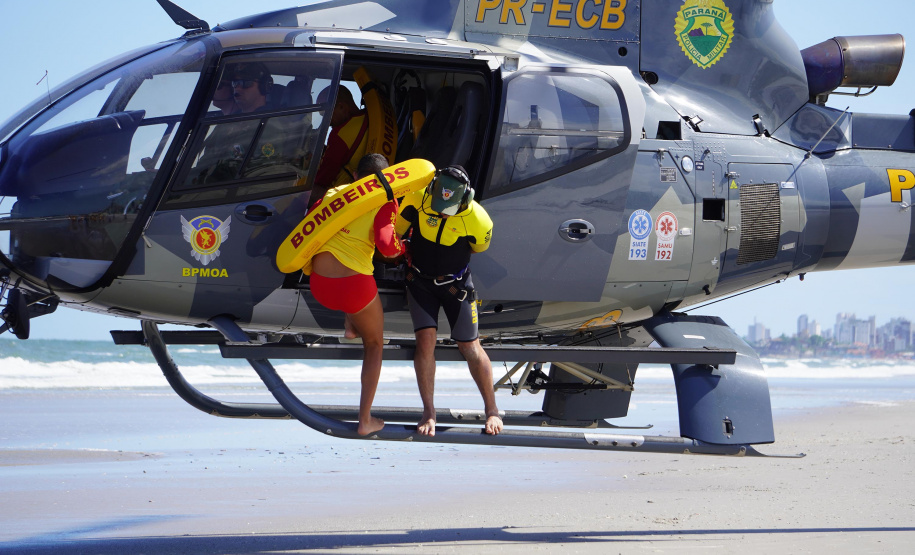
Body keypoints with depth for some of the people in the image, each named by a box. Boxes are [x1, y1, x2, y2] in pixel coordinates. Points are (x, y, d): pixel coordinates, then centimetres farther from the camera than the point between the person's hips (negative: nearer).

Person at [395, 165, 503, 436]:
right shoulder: (417, 200, -24)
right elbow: (394, 229, -5)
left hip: (455, 283, -1)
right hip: (420, 280, 1)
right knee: (425, 340, -10)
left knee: (470, 348, 4)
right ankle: (429, 413, 3)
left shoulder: (477, 220, -27)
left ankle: (491, 410, 21)